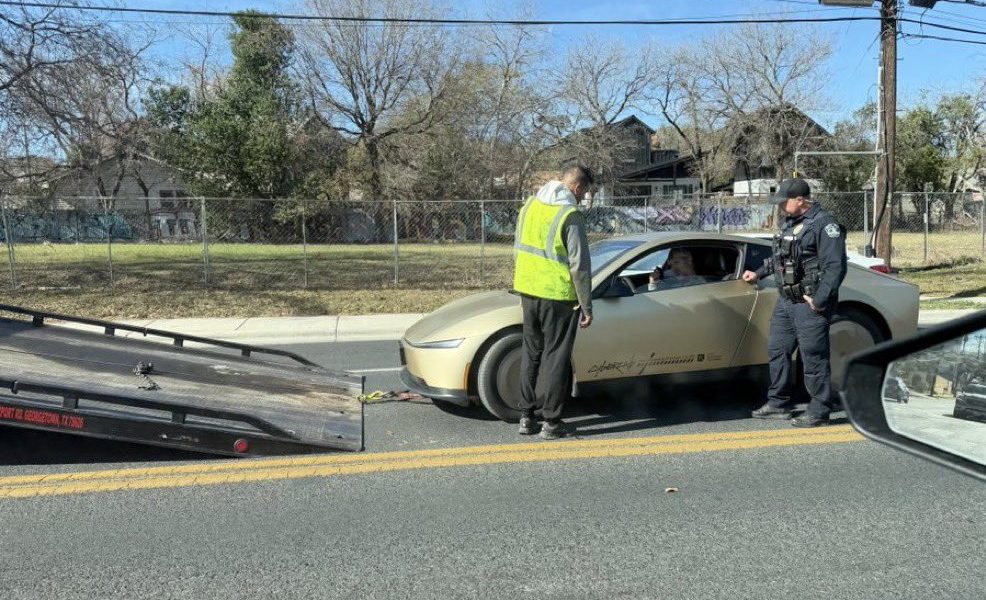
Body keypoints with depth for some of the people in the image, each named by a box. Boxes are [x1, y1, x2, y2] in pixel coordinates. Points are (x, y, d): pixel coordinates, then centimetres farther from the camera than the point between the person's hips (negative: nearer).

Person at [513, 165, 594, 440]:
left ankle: (526, 417, 21)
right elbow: (579, 266, -15)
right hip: (558, 296, -6)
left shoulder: (529, 206, 8)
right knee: (556, 357, 4)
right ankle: (551, 422, 10)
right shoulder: (570, 216, -14)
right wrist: (586, 307, -8)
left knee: (531, 354, 16)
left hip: (529, 292, 6)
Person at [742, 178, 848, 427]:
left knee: (813, 357, -3)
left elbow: (835, 267, -19)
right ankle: (778, 404, 26)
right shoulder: (790, 222, 15)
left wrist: (819, 299, -22)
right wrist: (759, 274, 34)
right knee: (777, 351, 14)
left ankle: (819, 412, 7)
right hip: (786, 300, 9)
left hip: (809, 303, -9)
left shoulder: (824, 224, -14)